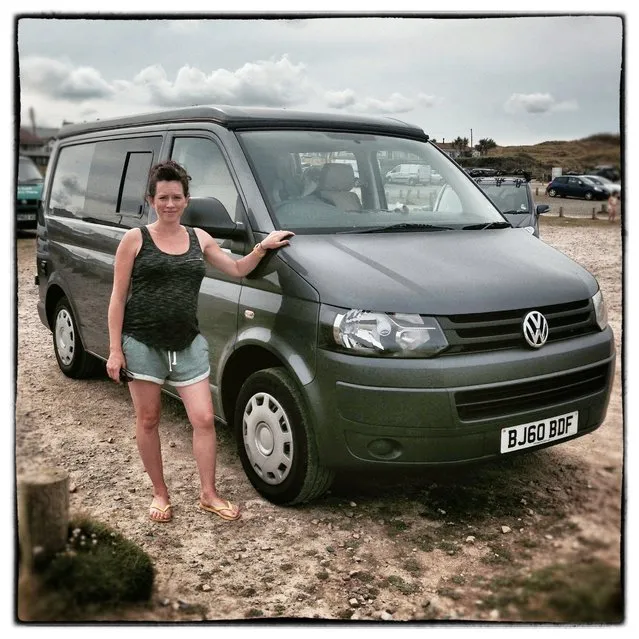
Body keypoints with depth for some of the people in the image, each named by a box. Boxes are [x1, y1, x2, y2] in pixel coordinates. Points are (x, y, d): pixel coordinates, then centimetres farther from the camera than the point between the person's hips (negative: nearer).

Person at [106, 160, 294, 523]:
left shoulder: (199, 239, 8)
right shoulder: (135, 240, -3)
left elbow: (237, 269, 17)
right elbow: (118, 297, -4)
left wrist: (263, 247, 0)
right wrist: (115, 349, -9)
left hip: (188, 345, 3)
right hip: (143, 344, -3)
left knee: (204, 419, 0)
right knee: (148, 421, 7)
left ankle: (209, 495, 14)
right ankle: (160, 494, 24)